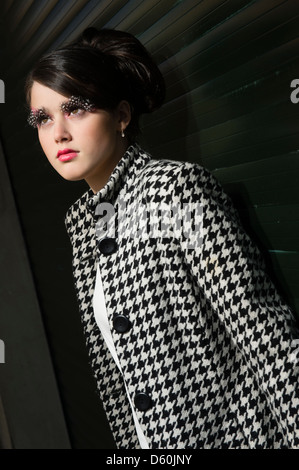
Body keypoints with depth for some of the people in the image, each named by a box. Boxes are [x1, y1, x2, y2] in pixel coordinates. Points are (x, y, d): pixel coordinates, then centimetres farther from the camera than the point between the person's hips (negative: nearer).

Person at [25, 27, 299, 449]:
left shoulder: (179, 187, -18)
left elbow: (260, 326, -21)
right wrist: (128, 439, 13)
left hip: (226, 430, -6)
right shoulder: (80, 218, 4)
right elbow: (112, 360, 9)